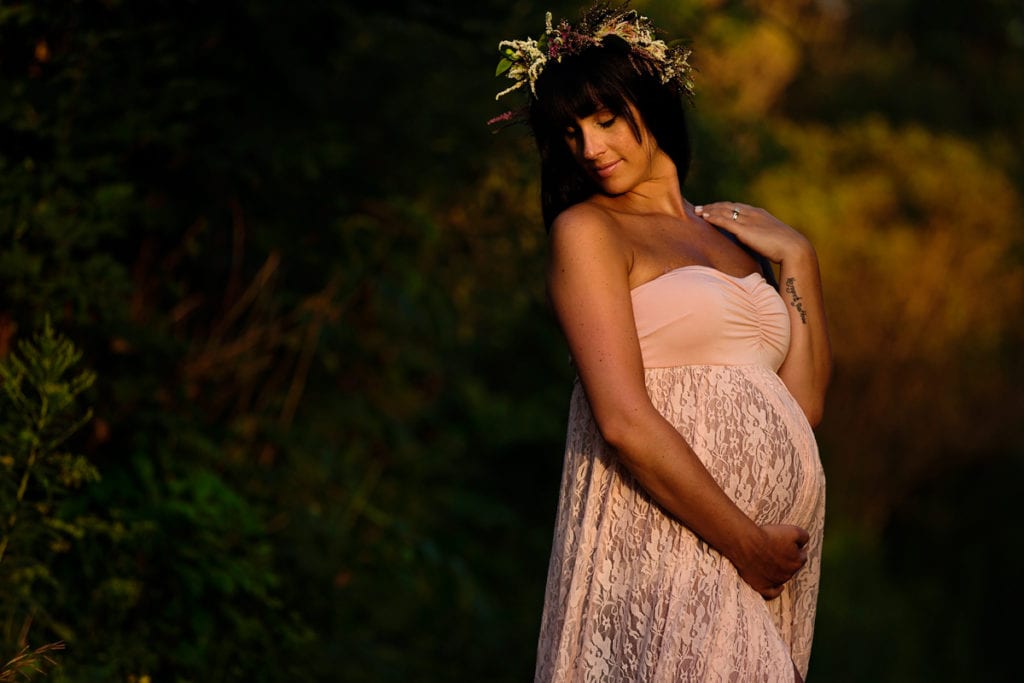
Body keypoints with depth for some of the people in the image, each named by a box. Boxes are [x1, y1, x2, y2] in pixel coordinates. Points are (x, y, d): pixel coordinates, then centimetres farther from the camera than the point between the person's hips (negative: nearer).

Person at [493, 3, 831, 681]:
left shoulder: (729, 233, 17)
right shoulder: (589, 229, -2)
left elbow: (804, 403, 14)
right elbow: (624, 422, -13)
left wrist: (796, 257, 10)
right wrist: (747, 542, -13)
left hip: (774, 542, 6)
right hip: (667, 542, -6)